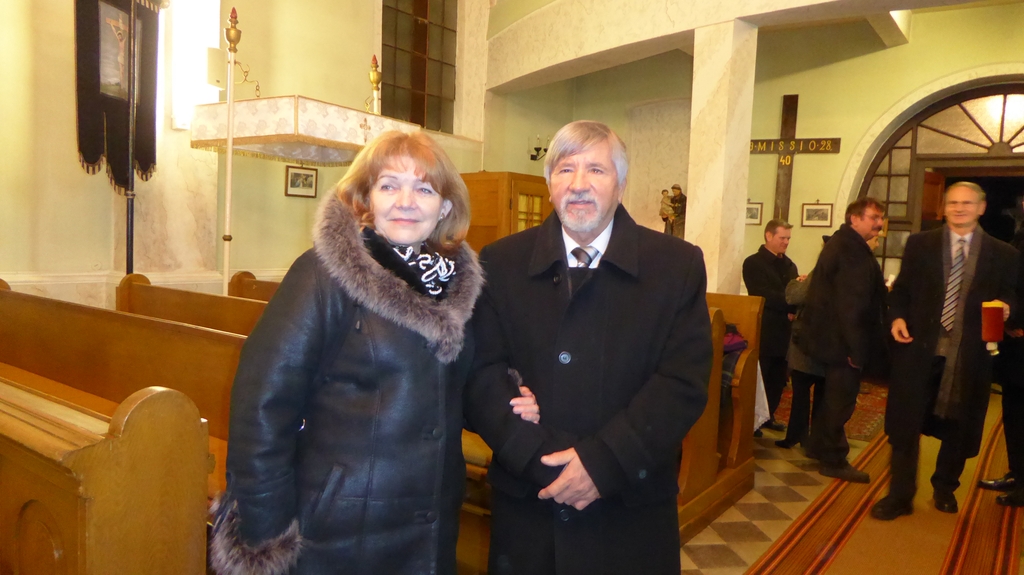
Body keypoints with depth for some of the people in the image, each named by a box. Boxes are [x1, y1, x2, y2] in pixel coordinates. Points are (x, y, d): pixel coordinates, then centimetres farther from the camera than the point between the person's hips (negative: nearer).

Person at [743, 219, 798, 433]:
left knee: (779, 379, 12)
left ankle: (768, 416, 26)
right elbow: (764, 296, -16)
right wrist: (791, 302, -19)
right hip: (764, 332, -6)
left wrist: (794, 311, -11)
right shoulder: (753, 263, -5)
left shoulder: (789, 265, 16)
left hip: (784, 331, 7)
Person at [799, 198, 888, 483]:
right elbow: (851, 302, -25)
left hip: (832, 336, 11)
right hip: (844, 339, -11)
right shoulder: (851, 249, -20)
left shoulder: (841, 243, 14)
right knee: (841, 398, 0)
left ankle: (819, 447, 33)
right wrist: (856, 347, -24)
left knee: (834, 395, 21)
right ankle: (834, 461, 11)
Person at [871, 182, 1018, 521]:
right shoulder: (919, 244, 5)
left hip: (969, 355, 1)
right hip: (919, 348, -1)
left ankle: (945, 489, 37)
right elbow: (902, 289, 7)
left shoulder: (1002, 254, 6)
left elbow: (1010, 297, 8)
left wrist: (1005, 308, -14)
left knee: (958, 426, 15)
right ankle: (900, 496, 12)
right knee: (905, 424, 0)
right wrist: (897, 317, -10)